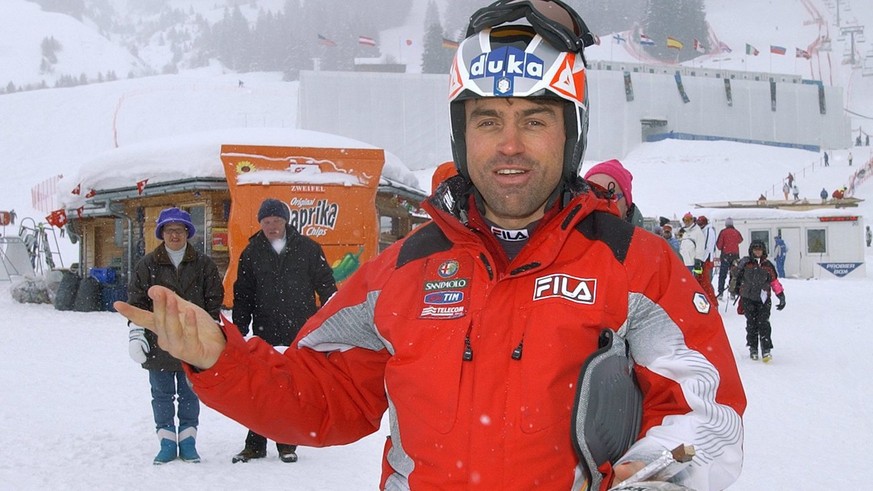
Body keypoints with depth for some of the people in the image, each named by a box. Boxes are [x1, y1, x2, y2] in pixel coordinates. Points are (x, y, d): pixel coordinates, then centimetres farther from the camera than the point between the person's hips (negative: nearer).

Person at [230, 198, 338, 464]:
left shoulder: (307, 248, 1)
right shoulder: (251, 253, 5)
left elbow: (326, 284, 5)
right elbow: (242, 295, 8)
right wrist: (239, 331, 3)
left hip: (301, 332, -1)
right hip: (266, 333, 1)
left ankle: (287, 444, 16)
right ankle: (255, 444, 12)